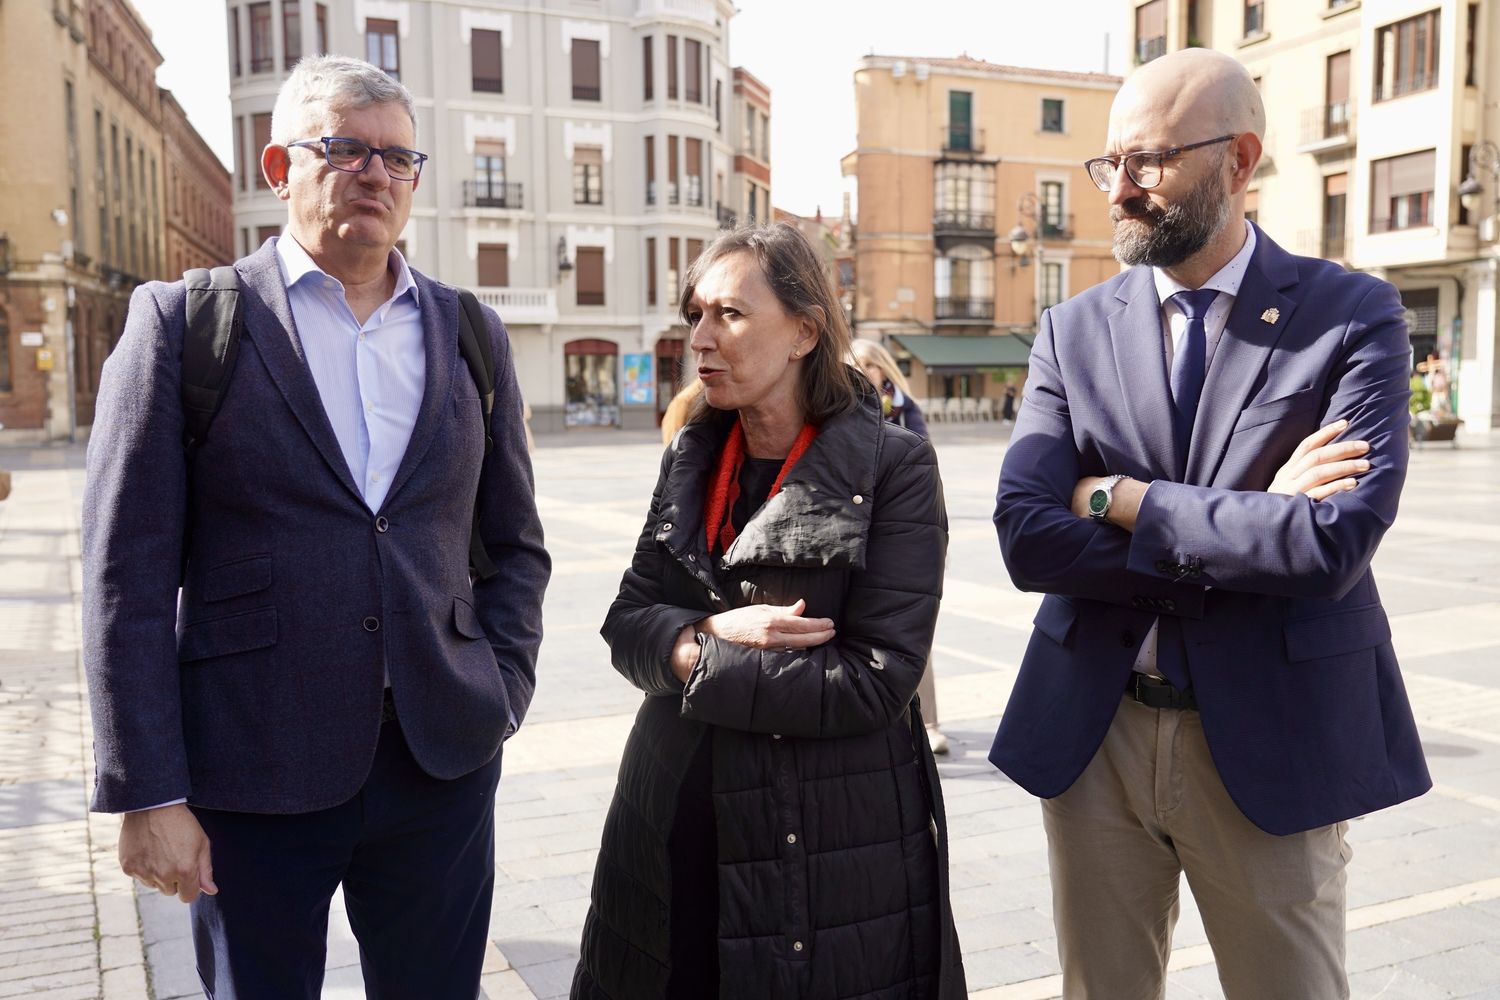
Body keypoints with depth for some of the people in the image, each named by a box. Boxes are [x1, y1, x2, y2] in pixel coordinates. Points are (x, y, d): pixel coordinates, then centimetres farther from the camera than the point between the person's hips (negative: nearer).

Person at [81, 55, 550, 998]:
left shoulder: (472, 335, 8)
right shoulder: (183, 322, -1)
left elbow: (515, 544, 13)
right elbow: (130, 574, -5)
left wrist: (503, 693, 1)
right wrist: (147, 793, -9)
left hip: (443, 766, 3)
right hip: (253, 776, -2)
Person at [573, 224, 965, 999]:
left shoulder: (892, 467, -12)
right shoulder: (689, 457, 5)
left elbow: (875, 678, -18)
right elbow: (626, 623, 4)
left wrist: (697, 662, -14)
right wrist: (714, 632, -17)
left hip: (831, 843, -5)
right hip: (677, 819, 5)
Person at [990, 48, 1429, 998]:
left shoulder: (1354, 315, -6)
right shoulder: (1074, 330, 1)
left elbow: (1338, 539, -20)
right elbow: (1026, 539, -11)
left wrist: (1119, 500, -14)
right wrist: (1250, 532, -16)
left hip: (1271, 741, -2)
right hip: (1093, 735, 3)